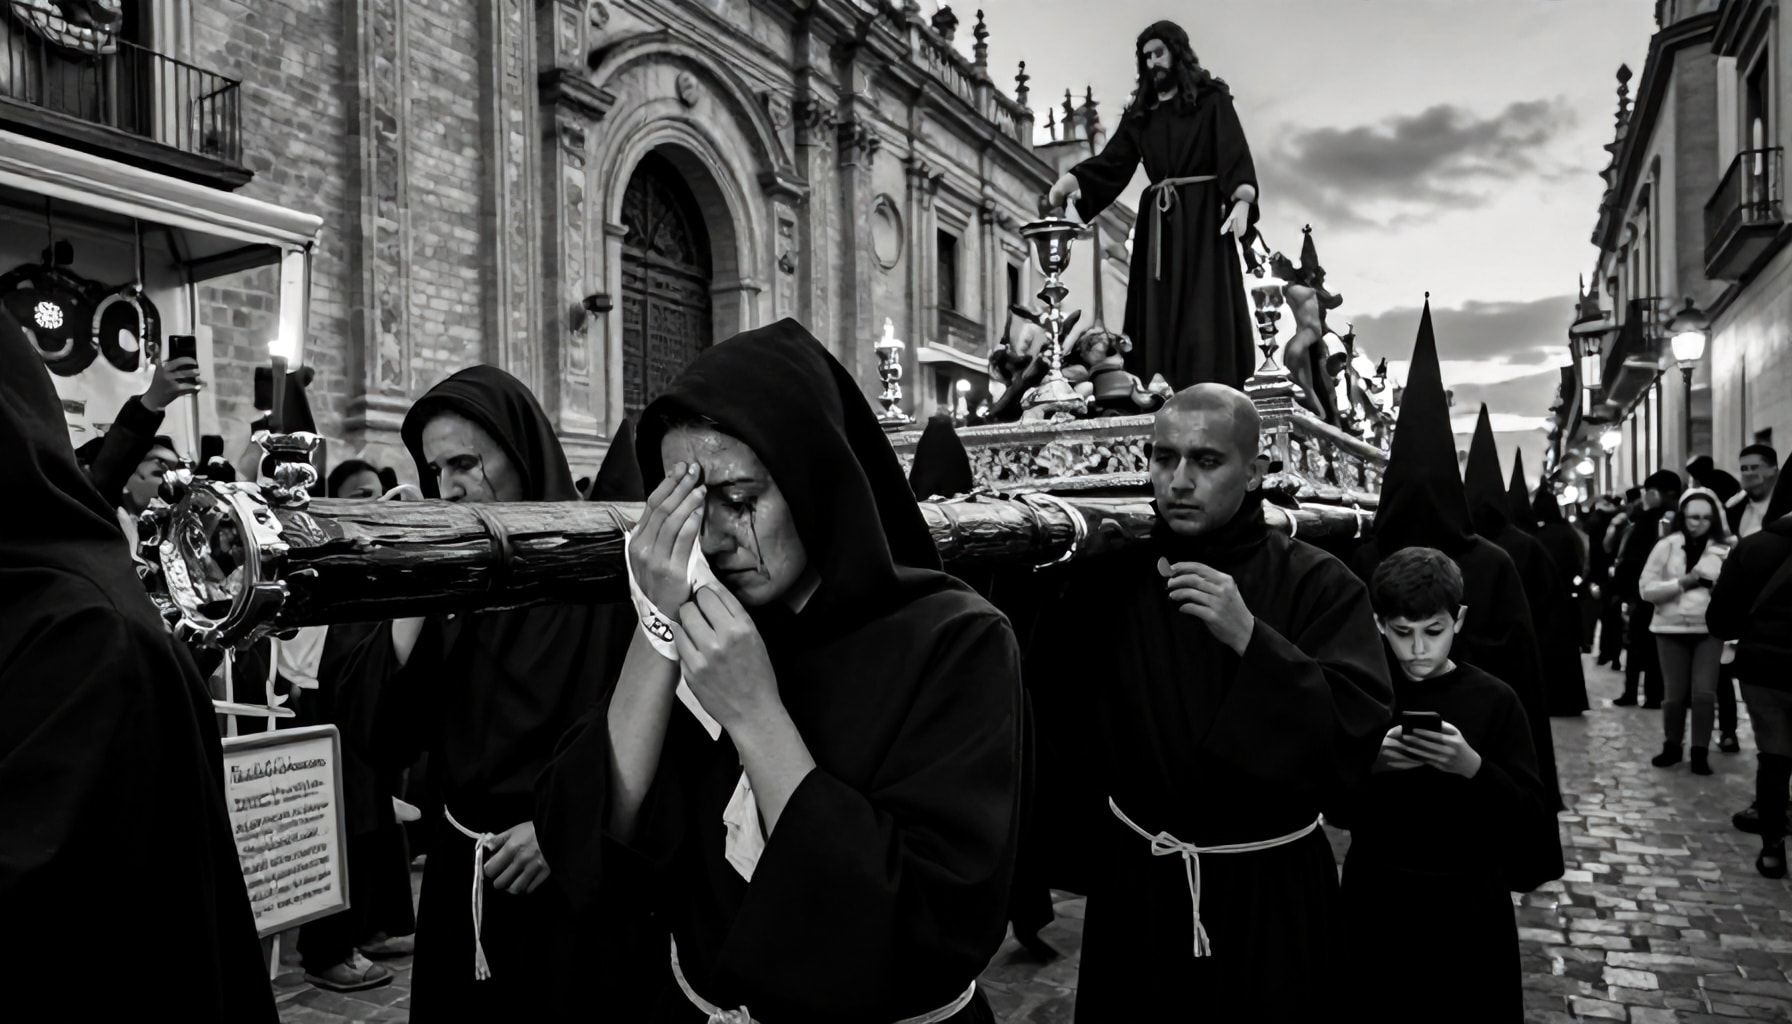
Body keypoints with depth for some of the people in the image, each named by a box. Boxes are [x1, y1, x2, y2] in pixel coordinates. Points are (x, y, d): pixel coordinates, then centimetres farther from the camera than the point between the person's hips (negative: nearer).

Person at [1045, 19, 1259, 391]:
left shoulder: (1211, 98, 7)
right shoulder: (1139, 114, 18)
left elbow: (1235, 151, -4)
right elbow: (1112, 162, 7)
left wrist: (1242, 200, -22)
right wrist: (1072, 179, -12)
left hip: (1203, 212, -4)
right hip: (1158, 221, 4)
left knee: (1206, 311, -11)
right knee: (1159, 313, -4)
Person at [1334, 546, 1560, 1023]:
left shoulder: (1494, 700, -6)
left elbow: (1534, 822, -9)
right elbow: (1335, 810, -1)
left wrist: (1473, 767, -24)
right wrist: (1371, 764, -19)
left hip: (1468, 909, -1)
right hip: (1376, 904, 2)